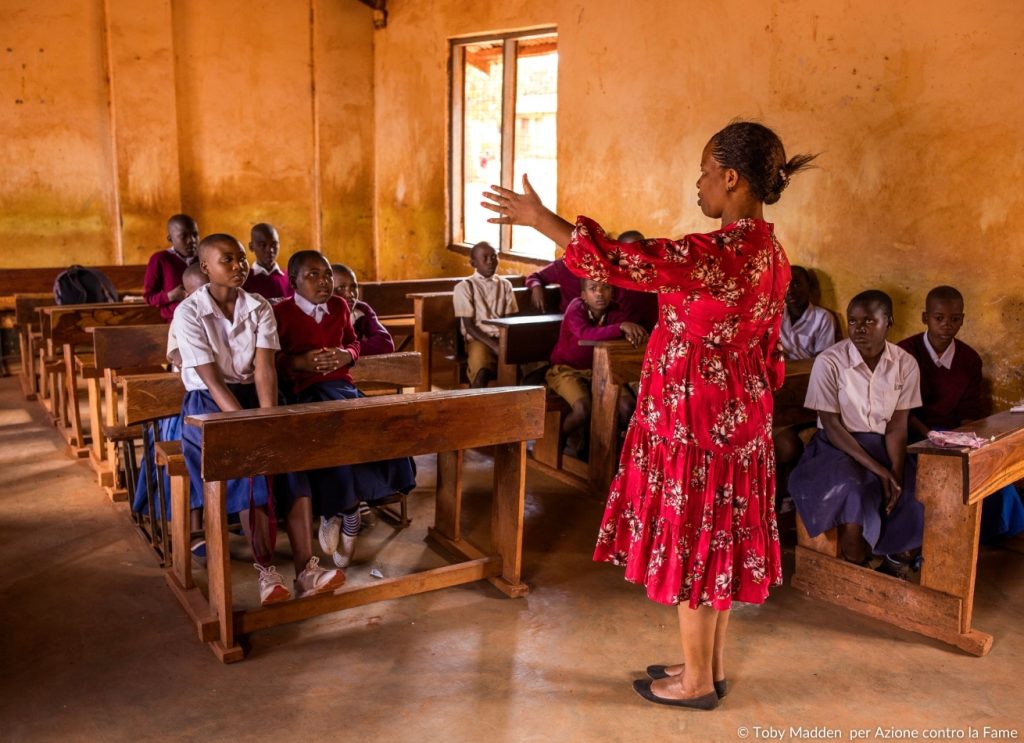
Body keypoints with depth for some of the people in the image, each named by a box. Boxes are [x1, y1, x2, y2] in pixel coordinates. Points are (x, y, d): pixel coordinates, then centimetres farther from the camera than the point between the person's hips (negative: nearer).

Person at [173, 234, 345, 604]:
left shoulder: (260, 308, 3)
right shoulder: (189, 313, -8)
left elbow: (265, 369, -8)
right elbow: (212, 379, -16)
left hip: (254, 395, 3)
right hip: (208, 403, -3)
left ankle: (306, 568, -30)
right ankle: (267, 571, -24)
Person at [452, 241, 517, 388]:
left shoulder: (505, 285, 14)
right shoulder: (464, 287, 1)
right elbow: (469, 327, -5)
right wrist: (494, 345, -18)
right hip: (478, 339, -4)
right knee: (481, 371, -36)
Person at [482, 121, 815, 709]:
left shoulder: (719, 254, -24)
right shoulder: (770, 253, 6)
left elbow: (621, 262, -24)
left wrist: (540, 218, -16)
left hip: (696, 421, -9)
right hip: (736, 418, 9)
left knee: (691, 543, 5)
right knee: (715, 541, 18)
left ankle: (697, 681, 21)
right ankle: (712, 664, 32)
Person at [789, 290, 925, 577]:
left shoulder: (905, 363, -4)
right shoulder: (829, 362, -15)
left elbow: (898, 425, -4)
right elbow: (831, 426, -15)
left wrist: (896, 473, -20)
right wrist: (878, 470, -22)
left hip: (884, 446, 4)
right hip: (838, 447, -3)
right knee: (853, 494, -33)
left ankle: (897, 563, 7)